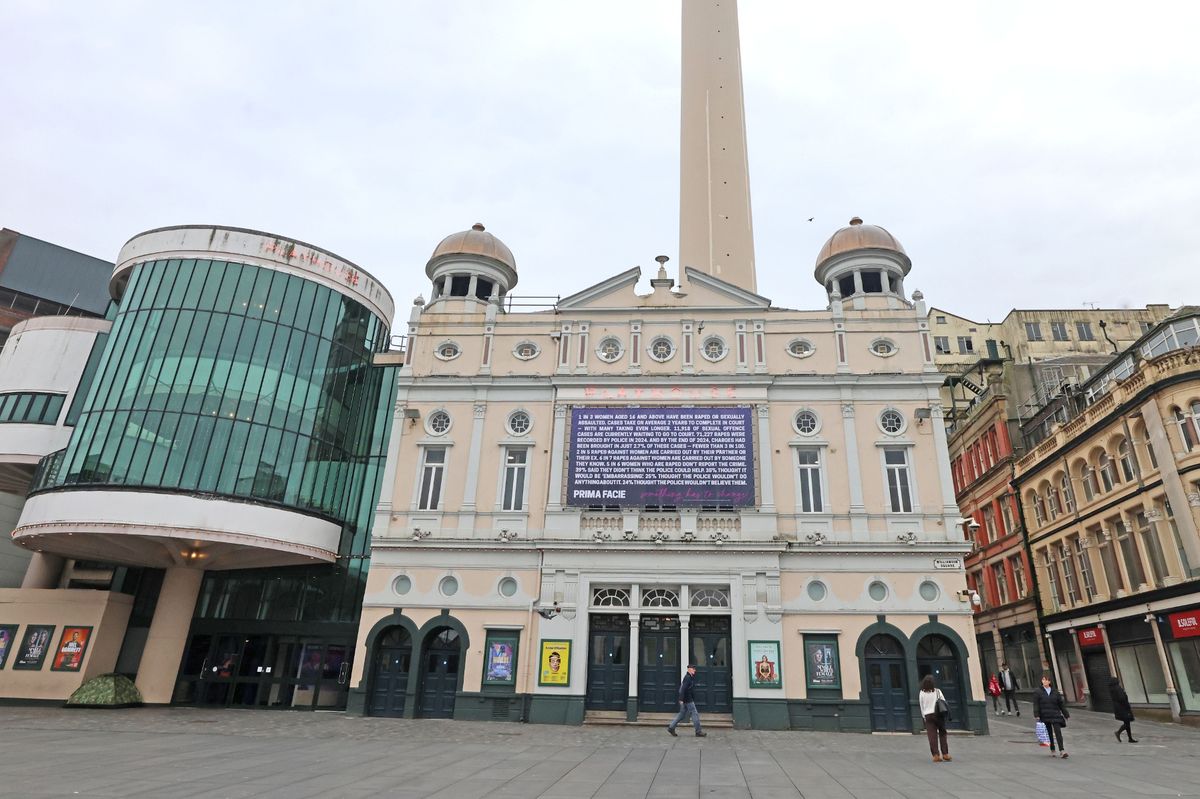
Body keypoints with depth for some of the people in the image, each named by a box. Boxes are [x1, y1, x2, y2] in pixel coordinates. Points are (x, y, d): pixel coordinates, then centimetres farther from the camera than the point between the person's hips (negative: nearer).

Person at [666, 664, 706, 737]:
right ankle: (698, 732, 4)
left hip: (689, 699, 10)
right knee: (695, 714, -3)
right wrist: (681, 699, -26)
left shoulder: (691, 677, 16)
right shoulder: (687, 678, -16)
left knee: (682, 714, 12)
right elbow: (683, 689, -23)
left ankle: (671, 727, 15)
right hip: (688, 700, -10)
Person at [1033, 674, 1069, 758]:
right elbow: (1036, 705, -3)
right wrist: (1037, 715, -12)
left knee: (1058, 732, -10)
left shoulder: (1055, 692, 8)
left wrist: (1066, 715, 12)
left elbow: (1061, 704, 14)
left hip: (1055, 716, 1)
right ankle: (1052, 751, 17)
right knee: (1049, 734, 6)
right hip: (1045, 716, -1)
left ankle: (1062, 751, -11)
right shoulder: (1038, 692, 0)